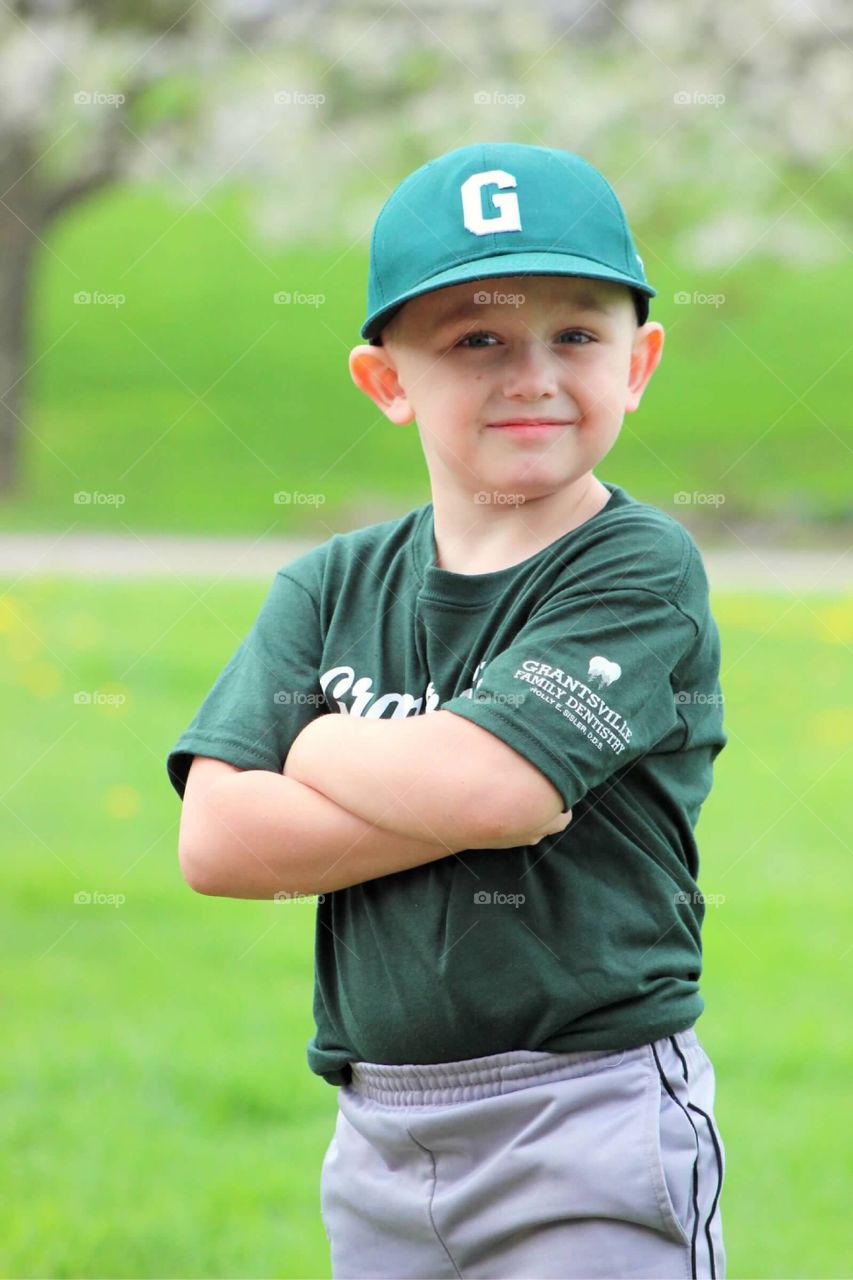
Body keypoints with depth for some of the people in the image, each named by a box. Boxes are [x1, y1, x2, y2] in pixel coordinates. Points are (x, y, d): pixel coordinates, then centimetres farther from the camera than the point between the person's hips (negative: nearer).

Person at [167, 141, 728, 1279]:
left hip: (592, 1136, -5)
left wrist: (325, 748, -3)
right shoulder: (333, 589, 7)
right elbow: (217, 841, -6)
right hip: (379, 1141, 5)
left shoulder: (642, 571, -8)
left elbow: (484, 784, -22)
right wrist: (474, 809, -15)